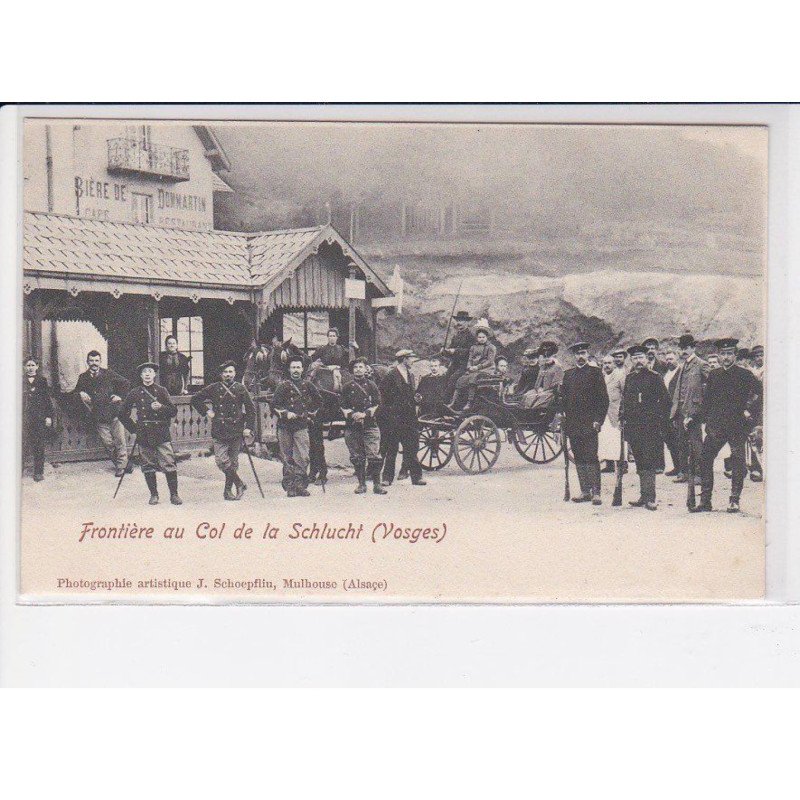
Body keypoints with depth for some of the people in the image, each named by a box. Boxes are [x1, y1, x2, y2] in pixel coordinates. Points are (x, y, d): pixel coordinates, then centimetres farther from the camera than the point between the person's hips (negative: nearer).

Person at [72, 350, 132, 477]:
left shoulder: (108, 374, 2)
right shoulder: (83, 378, 7)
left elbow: (127, 384, 11)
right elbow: (75, 392, 22)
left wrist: (120, 396, -2)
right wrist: (80, 394, 0)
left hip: (115, 415, -2)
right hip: (99, 419, 2)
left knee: (120, 442, -4)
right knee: (108, 443, -1)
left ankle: (121, 466, 5)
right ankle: (119, 464, 14)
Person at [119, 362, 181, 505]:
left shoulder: (161, 390, 6)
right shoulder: (135, 393, 6)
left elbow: (173, 411, 4)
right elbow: (122, 413, 15)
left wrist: (161, 407, -14)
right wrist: (133, 428, 11)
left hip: (162, 433, -1)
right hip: (144, 435, 1)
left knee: (169, 464, -8)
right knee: (148, 466, 4)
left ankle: (174, 494, -2)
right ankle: (153, 495, 15)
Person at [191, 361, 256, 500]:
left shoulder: (240, 389, 4)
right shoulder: (214, 388, 4)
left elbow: (251, 409, 8)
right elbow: (195, 399, 14)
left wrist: (249, 427, 0)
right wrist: (206, 411, 4)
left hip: (236, 431, 0)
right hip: (219, 431, 0)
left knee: (233, 462, 5)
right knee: (221, 461, -12)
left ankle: (228, 490, 18)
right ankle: (239, 484, 2)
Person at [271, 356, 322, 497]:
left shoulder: (308, 385, 7)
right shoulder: (284, 386, 3)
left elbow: (318, 402, 19)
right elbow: (275, 405, 2)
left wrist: (310, 414, 11)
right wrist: (286, 414, -10)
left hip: (301, 426, 0)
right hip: (285, 426, 0)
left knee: (302, 458, -9)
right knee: (287, 458, 4)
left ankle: (300, 486, -5)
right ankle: (289, 487, 9)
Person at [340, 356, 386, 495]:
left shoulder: (371, 386, 8)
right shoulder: (348, 388, 11)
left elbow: (376, 405, 4)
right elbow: (343, 406, 10)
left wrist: (365, 414, -10)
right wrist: (351, 415, -9)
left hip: (370, 425, -2)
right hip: (352, 426, 2)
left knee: (374, 456, -9)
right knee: (357, 457, 4)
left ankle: (377, 484, -3)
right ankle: (361, 484, 14)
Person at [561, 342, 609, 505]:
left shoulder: (595, 373, 0)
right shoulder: (568, 374, 15)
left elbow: (604, 398, -2)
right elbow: (564, 398, 19)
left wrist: (598, 420, -10)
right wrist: (565, 417, 9)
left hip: (589, 424, -5)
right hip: (572, 424, 5)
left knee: (591, 457, -10)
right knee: (579, 459, 7)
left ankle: (596, 492, -8)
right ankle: (585, 491, 12)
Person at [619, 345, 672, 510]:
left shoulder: (654, 377, -1)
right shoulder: (629, 378, 14)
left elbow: (665, 400, -1)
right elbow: (624, 399, 21)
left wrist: (662, 421, -6)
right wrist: (623, 417, 11)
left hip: (651, 426, -5)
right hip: (633, 426, 5)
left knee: (649, 461, -9)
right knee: (639, 461, 9)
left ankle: (649, 497, -10)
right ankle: (645, 496, 15)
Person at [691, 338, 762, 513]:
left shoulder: (744, 374, -1)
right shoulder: (714, 375, 12)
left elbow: (760, 392, -4)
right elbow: (707, 399, 17)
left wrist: (750, 412, -8)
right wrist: (706, 419, 9)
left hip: (737, 426, -4)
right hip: (716, 426, 4)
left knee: (737, 463, -1)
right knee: (705, 459, -2)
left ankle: (734, 501, 7)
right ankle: (705, 500, 3)